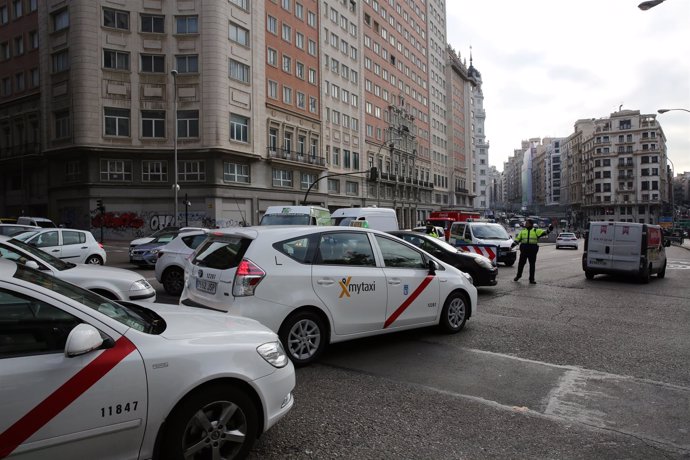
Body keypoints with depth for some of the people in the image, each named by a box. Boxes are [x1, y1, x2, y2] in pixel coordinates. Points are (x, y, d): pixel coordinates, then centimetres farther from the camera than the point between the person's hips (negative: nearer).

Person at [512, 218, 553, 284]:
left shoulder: (536, 231, 6)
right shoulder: (522, 231, 13)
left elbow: (544, 232, -3)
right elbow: (518, 239, 12)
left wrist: (549, 229, -20)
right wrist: (513, 244, 2)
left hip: (533, 250, -1)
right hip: (524, 249, 2)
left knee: (532, 265, 3)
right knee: (521, 263, 7)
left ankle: (532, 279, 10)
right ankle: (518, 276, 25)